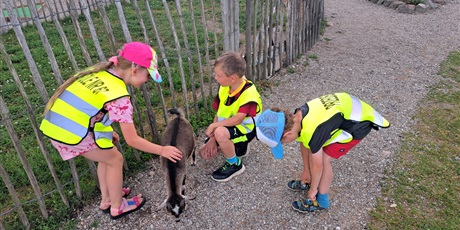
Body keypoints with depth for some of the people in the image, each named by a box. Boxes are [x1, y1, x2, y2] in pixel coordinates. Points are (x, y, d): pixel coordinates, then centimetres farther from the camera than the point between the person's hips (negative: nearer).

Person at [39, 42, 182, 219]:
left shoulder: (99, 72, 6)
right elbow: (132, 140, -12)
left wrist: (107, 131, 18)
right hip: (72, 134, -8)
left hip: (55, 126, 8)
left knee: (106, 156, 23)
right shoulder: (119, 97, -17)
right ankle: (117, 207, 27)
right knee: (115, 159, 11)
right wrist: (162, 150, 0)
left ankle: (107, 200, 39)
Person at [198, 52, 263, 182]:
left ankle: (235, 165, -10)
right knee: (205, 153, 4)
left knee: (220, 133, -37)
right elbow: (219, 114, -5)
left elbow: (237, 119, -31)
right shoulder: (224, 88, -6)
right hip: (226, 127, 7)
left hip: (244, 129, -7)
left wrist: (214, 125, -23)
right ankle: (237, 148, 22)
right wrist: (212, 139, -11)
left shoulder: (249, 93, -27)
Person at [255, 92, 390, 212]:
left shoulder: (311, 132, -34)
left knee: (323, 159, -6)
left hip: (359, 123, -8)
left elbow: (318, 166, -18)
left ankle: (321, 201, 15)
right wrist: (306, 171, 21)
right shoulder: (297, 116, -10)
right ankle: (307, 181, 31)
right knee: (314, 149, 8)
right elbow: (304, 143, 8)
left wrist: (313, 190, 1)